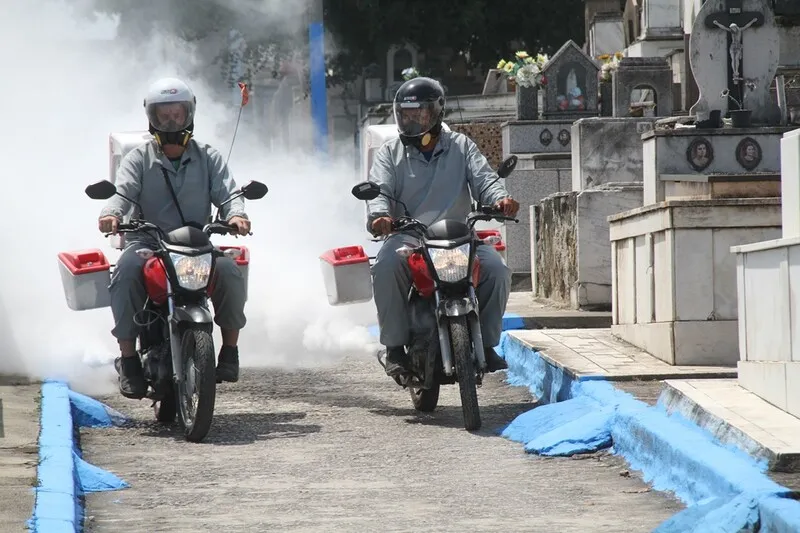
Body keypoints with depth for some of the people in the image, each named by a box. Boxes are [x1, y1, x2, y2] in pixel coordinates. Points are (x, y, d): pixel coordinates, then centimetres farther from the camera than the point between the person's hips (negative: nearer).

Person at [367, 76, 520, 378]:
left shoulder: (461, 146, 15)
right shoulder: (390, 153, 13)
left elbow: (483, 179, 2)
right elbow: (379, 190, -3)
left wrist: (501, 199, -23)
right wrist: (379, 215, -28)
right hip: (406, 238, -1)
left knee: (496, 268, -24)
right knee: (386, 267, -34)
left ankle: (486, 342, -4)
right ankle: (394, 346, -20)